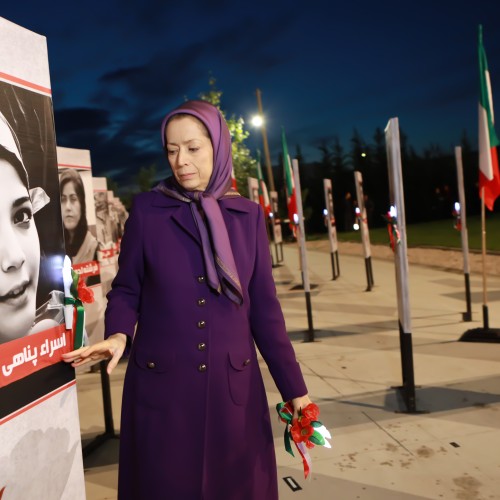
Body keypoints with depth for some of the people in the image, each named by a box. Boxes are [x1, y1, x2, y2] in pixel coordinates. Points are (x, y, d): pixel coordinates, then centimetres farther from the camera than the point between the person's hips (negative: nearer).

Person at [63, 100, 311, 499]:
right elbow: (126, 289, 2)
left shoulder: (248, 215, 1)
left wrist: (294, 387, 1)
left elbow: (264, 306, 1)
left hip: (233, 384, 2)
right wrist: (118, 335, -19)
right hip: (161, 384, -1)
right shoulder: (147, 209, -3)